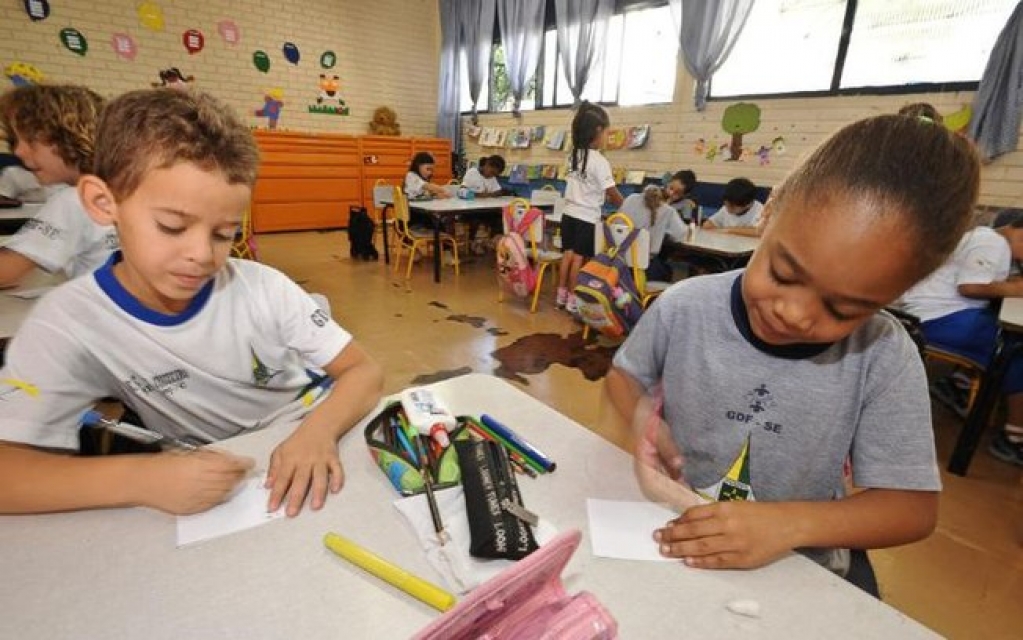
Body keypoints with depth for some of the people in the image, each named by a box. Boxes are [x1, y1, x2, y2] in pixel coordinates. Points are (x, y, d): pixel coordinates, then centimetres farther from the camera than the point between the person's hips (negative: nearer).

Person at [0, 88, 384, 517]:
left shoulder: (262, 288, -14)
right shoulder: (68, 323, -14)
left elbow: (364, 372, -14)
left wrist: (320, 431, -32)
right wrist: (136, 479, -34)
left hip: (309, 462, 0)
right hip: (215, 500, 1)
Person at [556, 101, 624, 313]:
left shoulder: (573, 155, 5)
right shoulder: (599, 161, -16)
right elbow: (612, 193, -12)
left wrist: (603, 196, 16)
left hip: (569, 213, 6)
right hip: (586, 217, -6)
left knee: (568, 255, 12)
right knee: (579, 258, 2)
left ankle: (561, 296, 18)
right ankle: (572, 300, 10)